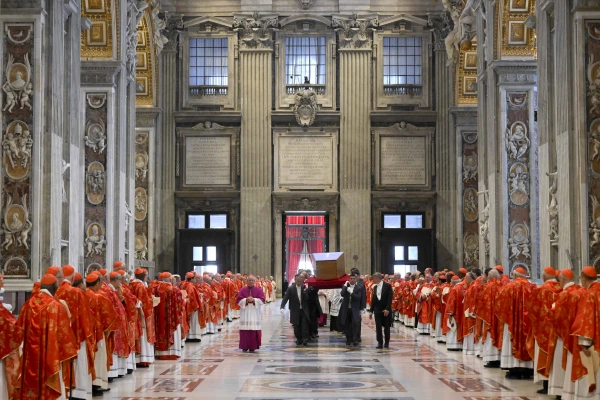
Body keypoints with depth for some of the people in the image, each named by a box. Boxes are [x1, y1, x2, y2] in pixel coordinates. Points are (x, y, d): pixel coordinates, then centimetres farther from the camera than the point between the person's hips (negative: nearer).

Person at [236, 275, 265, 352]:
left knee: (254, 330, -4)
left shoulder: (259, 290, 6)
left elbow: (262, 300, -2)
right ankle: (245, 347, 5)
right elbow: (239, 300, 1)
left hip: (255, 313, -1)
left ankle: (252, 347, 1)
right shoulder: (242, 290, 8)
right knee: (245, 330, -2)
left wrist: (254, 300, -15)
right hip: (245, 313, 1)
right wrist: (246, 300, -15)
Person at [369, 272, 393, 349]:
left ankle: (386, 343, 12)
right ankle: (380, 343, 4)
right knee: (378, 327, 0)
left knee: (386, 327, 3)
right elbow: (373, 299, 12)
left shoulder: (387, 286, -7)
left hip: (386, 310, -4)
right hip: (377, 310, 4)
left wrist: (387, 309, -21)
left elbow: (390, 298, -12)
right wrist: (371, 311, 9)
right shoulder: (375, 287, 9)